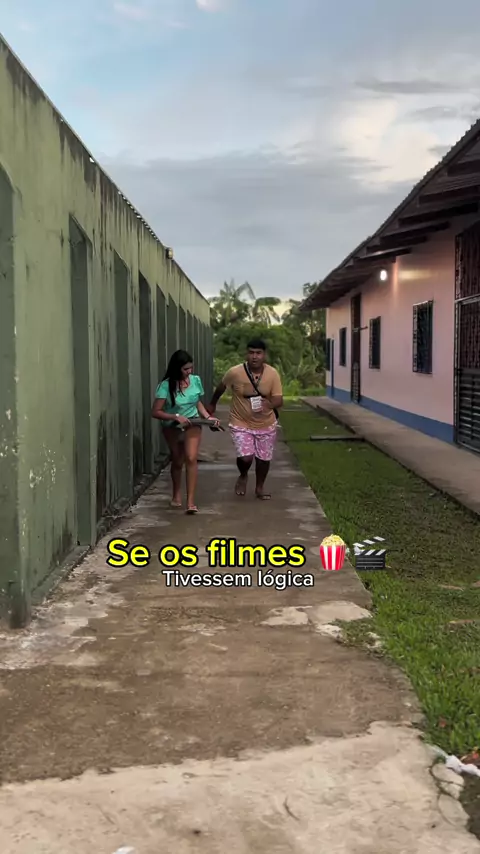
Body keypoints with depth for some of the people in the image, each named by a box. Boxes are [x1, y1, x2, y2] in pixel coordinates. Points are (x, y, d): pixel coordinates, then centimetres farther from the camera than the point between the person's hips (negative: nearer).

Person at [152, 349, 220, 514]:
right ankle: (176, 495, 40)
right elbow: (155, 412, -20)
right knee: (177, 461, 14)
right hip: (172, 428, -1)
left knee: (191, 458, -20)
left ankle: (190, 501, -19)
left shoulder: (196, 380, -10)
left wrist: (208, 417, -7)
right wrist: (176, 417, -30)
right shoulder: (166, 386, -20)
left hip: (192, 425, 1)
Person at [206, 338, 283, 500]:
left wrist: (269, 403, -37)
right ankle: (243, 476, 22)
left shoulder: (273, 374, -15)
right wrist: (212, 404, 17)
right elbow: (221, 387, 3)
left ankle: (259, 488, 38)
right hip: (241, 423, -2)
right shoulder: (235, 372, -18)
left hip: (266, 425, 2)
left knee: (264, 458, 12)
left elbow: (279, 400, -14)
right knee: (245, 457, -15)